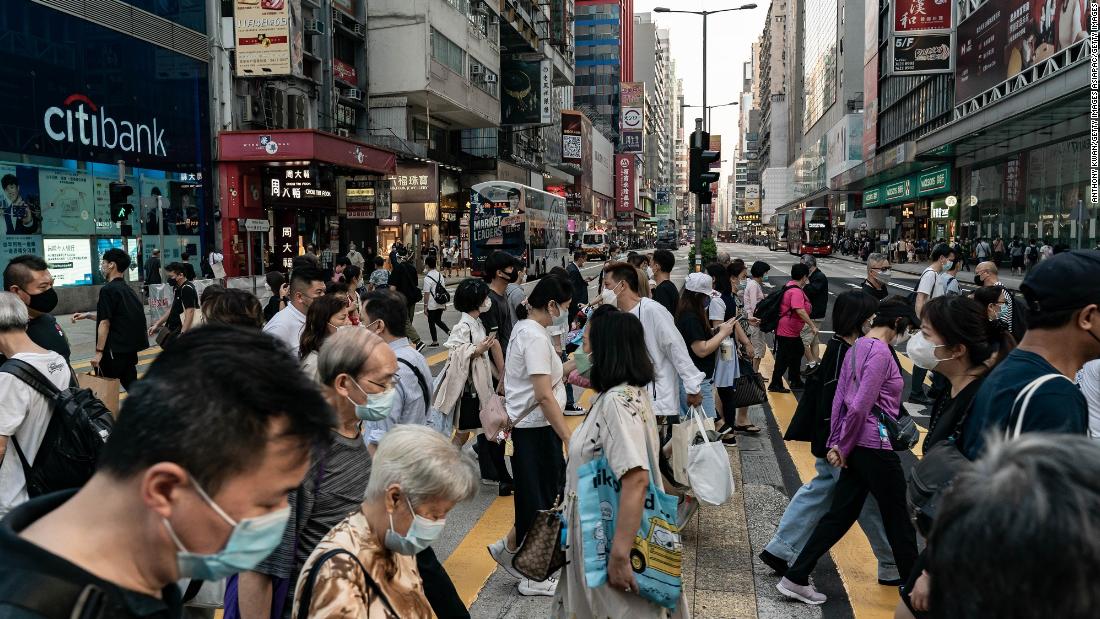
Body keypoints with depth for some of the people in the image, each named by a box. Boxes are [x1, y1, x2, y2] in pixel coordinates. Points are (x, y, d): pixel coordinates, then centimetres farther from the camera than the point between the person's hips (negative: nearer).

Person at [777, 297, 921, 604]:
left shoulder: (858, 347, 10)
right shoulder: (880, 352, -17)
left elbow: (840, 398, 10)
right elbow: (861, 406, -21)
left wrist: (835, 443, 10)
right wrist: (843, 446, -8)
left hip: (857, 448, 8)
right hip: (876, 447, -8)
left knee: (840, 515, 12)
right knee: (897, 520, 9)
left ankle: (795, 578, 14)